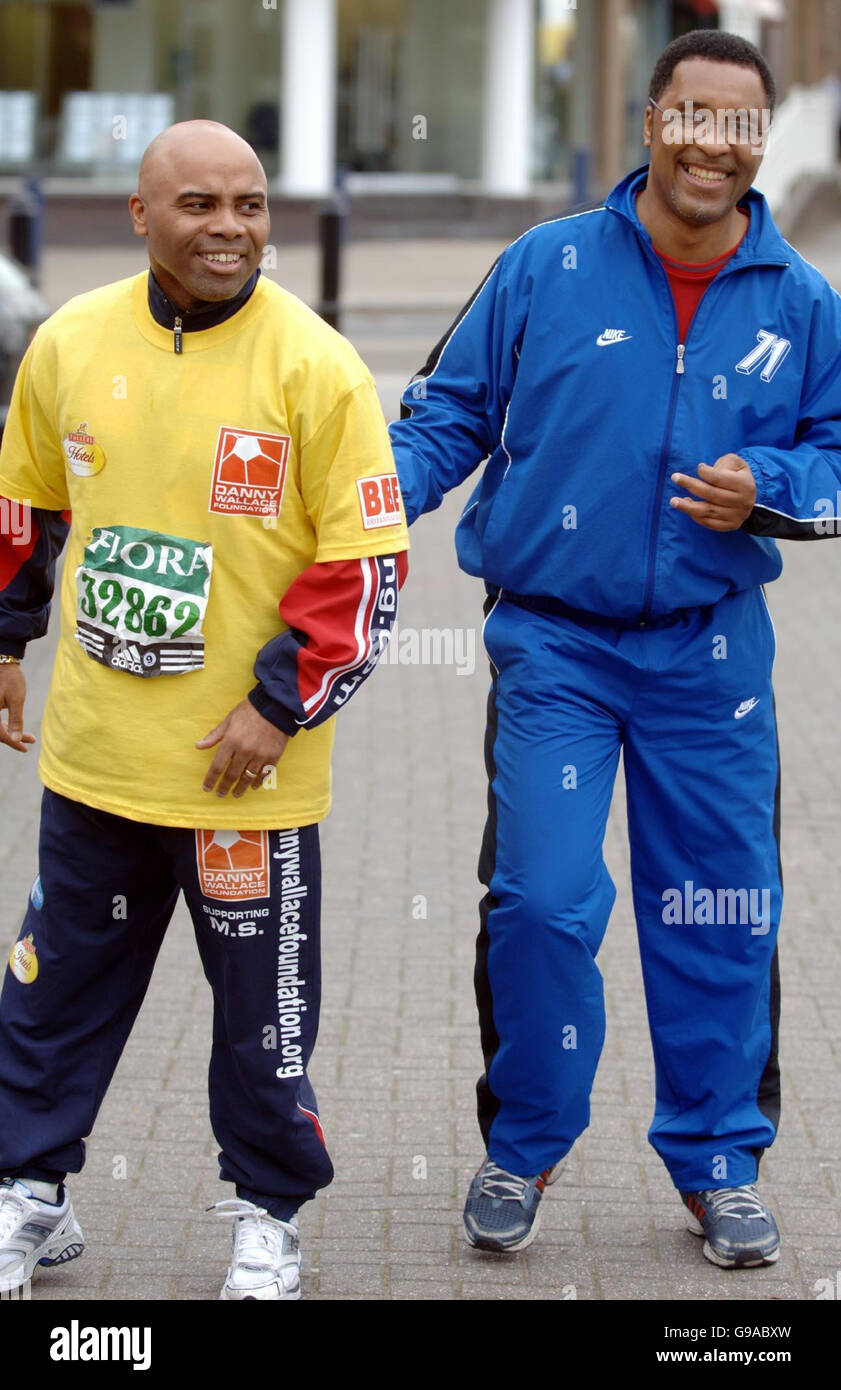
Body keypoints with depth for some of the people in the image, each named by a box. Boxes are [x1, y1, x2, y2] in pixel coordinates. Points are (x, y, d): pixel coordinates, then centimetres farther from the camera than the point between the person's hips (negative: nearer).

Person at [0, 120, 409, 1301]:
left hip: (245, 764, -3)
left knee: (264, 1004, 7)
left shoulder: (316, 368, -12)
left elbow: (368, 567, -10)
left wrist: (282, 703, -13)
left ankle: (267, 1215, 26)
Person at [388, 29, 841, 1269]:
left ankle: (718, 1162, 24)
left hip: (711, 654, 2)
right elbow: (450, 413, 3)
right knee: (542, 900, -9)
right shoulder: (546, 269, -3)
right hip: (554, 643, -2)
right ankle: (523, 1146, 14)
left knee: (722, 918, 7)